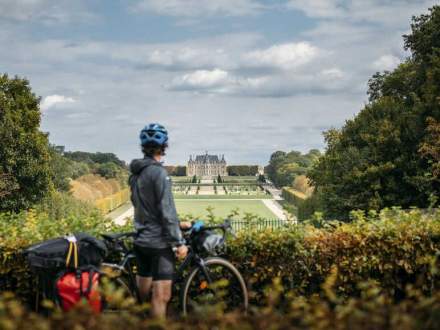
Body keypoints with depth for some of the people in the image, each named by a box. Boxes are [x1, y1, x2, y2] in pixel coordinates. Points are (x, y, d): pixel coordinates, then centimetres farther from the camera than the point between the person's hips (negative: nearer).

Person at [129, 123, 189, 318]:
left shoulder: (135, 173, 11)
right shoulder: (158, 172, -16)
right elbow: (166, 211, -19)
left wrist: (178, 224, 23)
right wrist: (179, 242, -14)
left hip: (141, 241, 9)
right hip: (159, 242, -9)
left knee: (143, 294, 15)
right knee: (161, 296, -5)